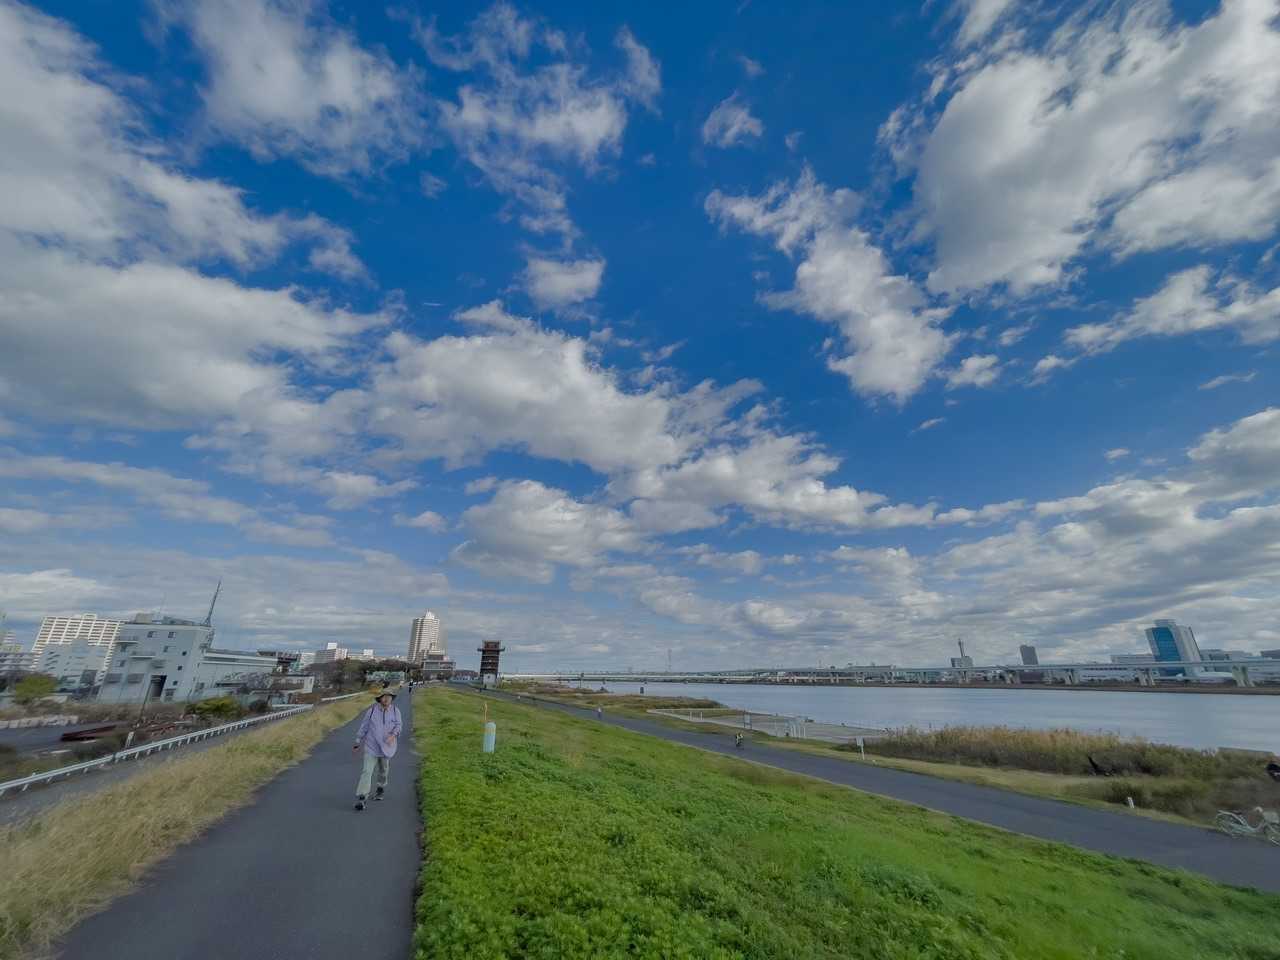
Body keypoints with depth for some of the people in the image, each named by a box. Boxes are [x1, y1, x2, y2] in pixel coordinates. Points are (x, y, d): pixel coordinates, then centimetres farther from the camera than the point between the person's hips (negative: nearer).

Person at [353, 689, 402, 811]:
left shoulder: (396, 710, -8)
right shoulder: (372, 710, -10)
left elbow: (398, 725, -10)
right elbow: (363, 726, -1)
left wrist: (394, 734, -32)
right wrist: (358, 743, 5)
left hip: (387, 746, 2)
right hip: (371, 746, -2)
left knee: (383, 770, 20)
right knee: (367, 771, -11)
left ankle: (381, 788, 44)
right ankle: (360, 798, -5)